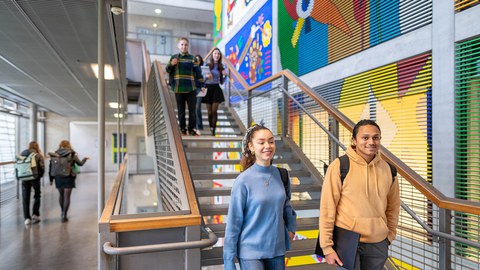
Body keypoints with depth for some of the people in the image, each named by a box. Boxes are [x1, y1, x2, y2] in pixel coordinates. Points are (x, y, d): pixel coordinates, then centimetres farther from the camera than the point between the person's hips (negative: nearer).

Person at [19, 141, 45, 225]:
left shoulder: (22, 154, 5)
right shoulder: (38, 155, -5)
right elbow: (42, 167, -8)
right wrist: (39, 176, 8)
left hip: (24, 178, 2)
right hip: (35, 178, -2)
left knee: (25, 198, 7)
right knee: (37, 196, 15)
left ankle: (27, 218, 5)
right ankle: (35, 214, 12)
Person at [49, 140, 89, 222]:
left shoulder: (55, 154, 3)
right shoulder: (72, 154, -3)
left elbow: (51, 166, 2)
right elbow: (80, 163, 5)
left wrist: (51, 179, 9)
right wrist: (85, 159, 26)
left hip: (58, 178, 3)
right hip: (69, 178, -3)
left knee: (61, 195, 19)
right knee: (67, 196, 1)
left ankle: (63, 212, 34)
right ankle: (64, 215, -1)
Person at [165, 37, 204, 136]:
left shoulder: (192, 58, 6)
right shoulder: (174, 57, 9)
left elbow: (198, 72, 3)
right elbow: (168, 70, 12)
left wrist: (201, 85, -4)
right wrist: (171, 65, -9)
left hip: (191, 89, 0)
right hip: (178, 89, 1)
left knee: (192, 110, 3)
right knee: (181, 111, 6)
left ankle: (191, 129, 14)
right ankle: (183, 129, 15)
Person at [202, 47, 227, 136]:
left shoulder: (221, 67, 6)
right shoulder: (207, 65, -1)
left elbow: (221, 82, 11)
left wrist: (225, 75, -5)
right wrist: (206, 76, -18)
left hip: (216, 89, 1)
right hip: (208, 88, -1)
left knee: (214, 111, -5)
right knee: (209, 111, 4)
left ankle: (213, 130, -2)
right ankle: (210, 129, 18)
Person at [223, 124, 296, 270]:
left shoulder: (279, 174, -2)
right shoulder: (243, 181, -15)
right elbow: (234, 222, -11)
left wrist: (291, 227, 9)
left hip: (277, 248, 5)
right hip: (251, 251, -4)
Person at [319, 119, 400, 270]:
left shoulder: (388, 169, 2)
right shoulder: (339, 166, -11)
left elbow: (393, 206, 14)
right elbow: (327, 207, -11)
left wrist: (390, 235, 12)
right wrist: (327, 246, -10)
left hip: (378, 244, 4)